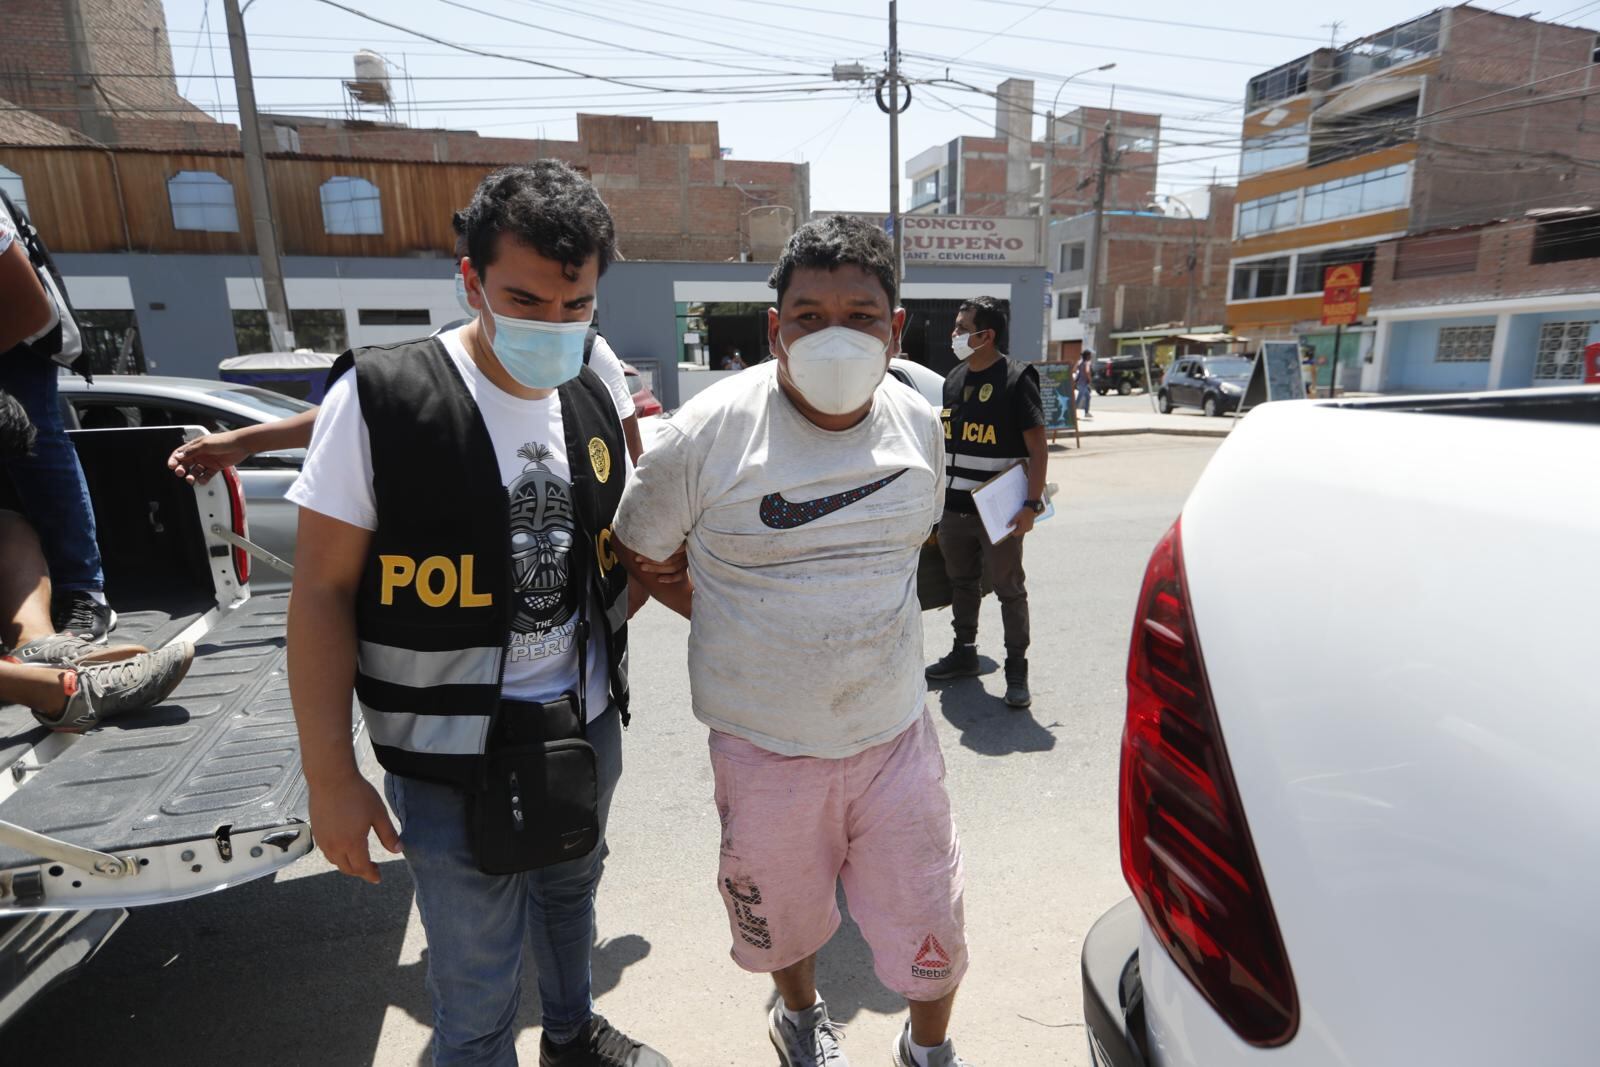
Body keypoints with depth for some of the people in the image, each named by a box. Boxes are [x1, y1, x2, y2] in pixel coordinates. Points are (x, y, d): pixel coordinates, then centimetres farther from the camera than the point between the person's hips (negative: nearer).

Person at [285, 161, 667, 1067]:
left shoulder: (595, 402, -2)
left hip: (587, 725, 5)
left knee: (571, 891, 28)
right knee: (479, 991, 12)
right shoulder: (379, 400, -16)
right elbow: (323, 591, -12)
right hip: (452, 755, -4)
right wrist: (331, 775, -11)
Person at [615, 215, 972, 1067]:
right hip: (766, 744, -2)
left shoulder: (919, 424, -3)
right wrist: (730, 623, -2)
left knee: (932, 930, 15)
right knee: (785, 916, 23)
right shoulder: (709, 432, -16)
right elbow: (637, 554, -2)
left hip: (895, 731, 3)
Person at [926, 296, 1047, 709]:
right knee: (962, 583, 16)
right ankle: (964, 652, 32)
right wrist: (938, 495, 16)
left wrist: (1032, 504, -19)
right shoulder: (954, 379, 11)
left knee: (1009, 590, 3)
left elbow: (1038, 447, -12)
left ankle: (1017, 670, 14)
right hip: (954, 506, 7)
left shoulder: (1016, 379, -9)